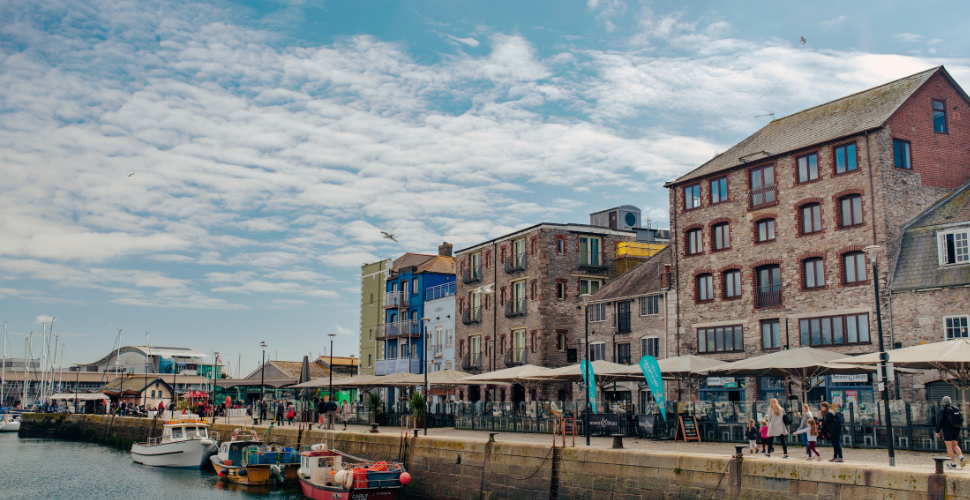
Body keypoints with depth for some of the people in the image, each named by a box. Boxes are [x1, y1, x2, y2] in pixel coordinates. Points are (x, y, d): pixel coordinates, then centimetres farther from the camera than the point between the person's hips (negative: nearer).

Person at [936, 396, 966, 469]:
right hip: (956, 430, 5)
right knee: (955, 446, 16)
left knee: (949, 446, 0)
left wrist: (937, 432, -3)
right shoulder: (956, 409, 6)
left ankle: (953, 463, -1)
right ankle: (962, 458, -6)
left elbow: (939, 421, -11)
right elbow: (961, 419, 10)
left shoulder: (943, 410, -8)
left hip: (947, 430, -5)